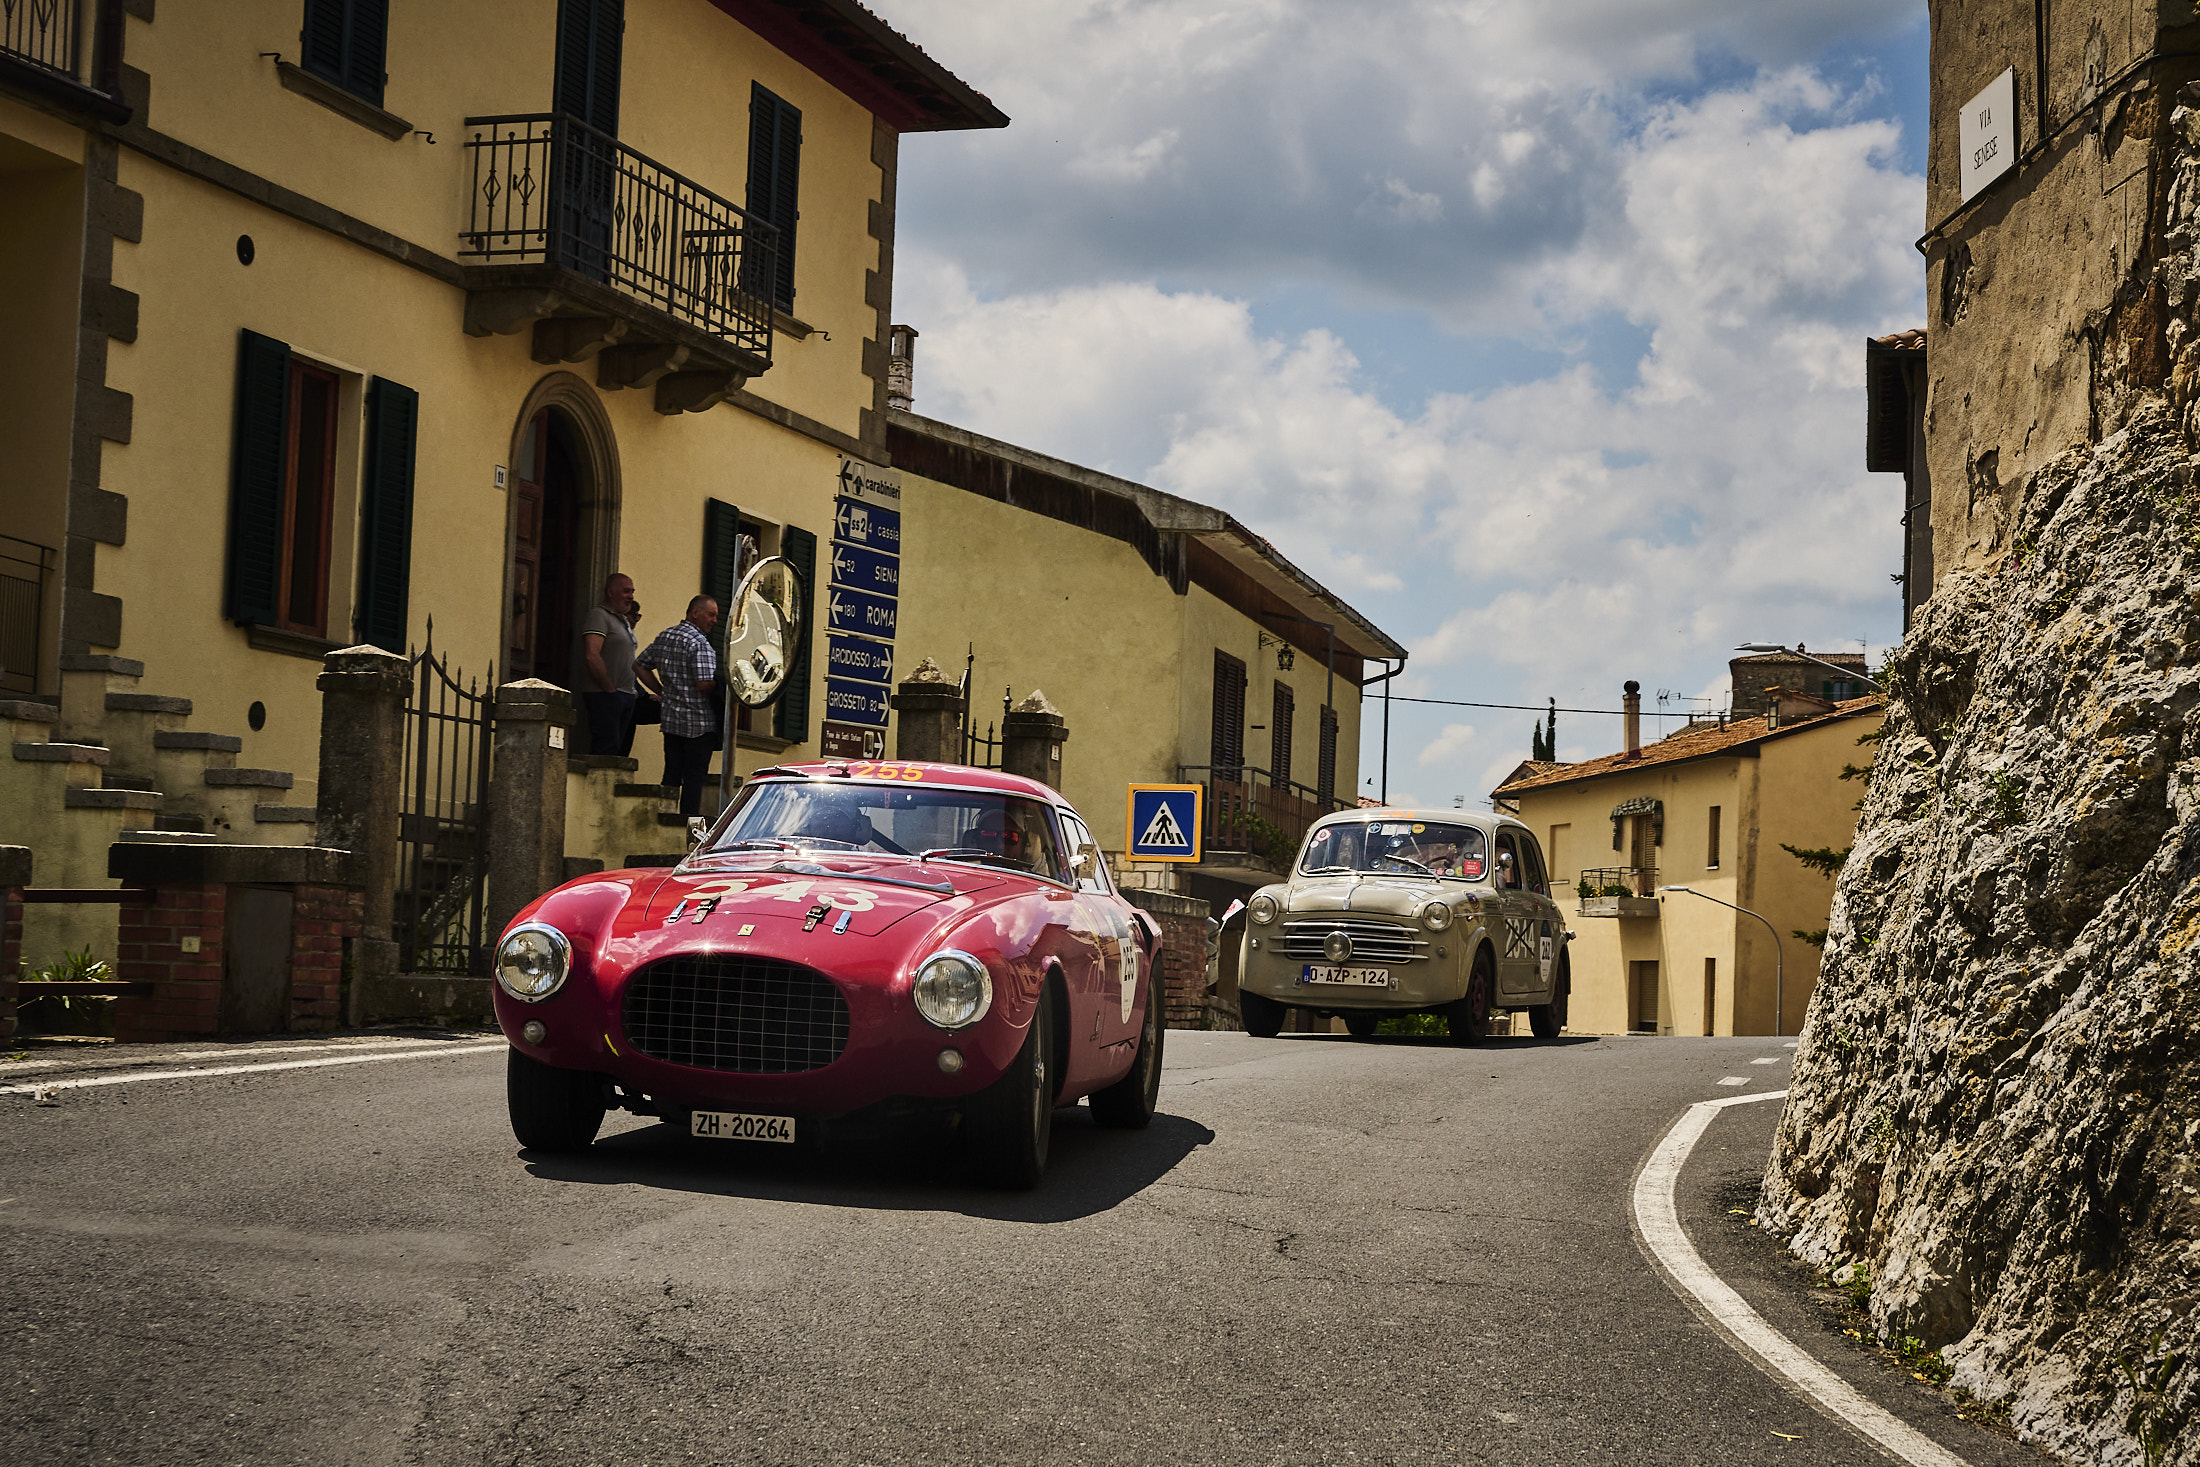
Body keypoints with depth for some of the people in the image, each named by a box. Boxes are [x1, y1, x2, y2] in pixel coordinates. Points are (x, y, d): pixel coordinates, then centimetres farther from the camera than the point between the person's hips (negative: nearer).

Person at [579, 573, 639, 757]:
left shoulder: (623, 619, 22)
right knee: (606, 750, -14)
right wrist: (610, 690, -18)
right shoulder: (598, 615, -8)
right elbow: (592, 655, -20)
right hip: (605, 696, -9)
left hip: (626, 697, 9)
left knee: (621, 751, 6)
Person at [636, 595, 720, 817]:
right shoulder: (699, 642, -15)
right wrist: (722, 684, -4)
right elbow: (704, 684, -23)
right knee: (694, 777, -1)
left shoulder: (664, 636, 11)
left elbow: (640, 666, 17)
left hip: (671, 719, 7)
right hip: (699, 723, -7)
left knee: (671, 775, 12)